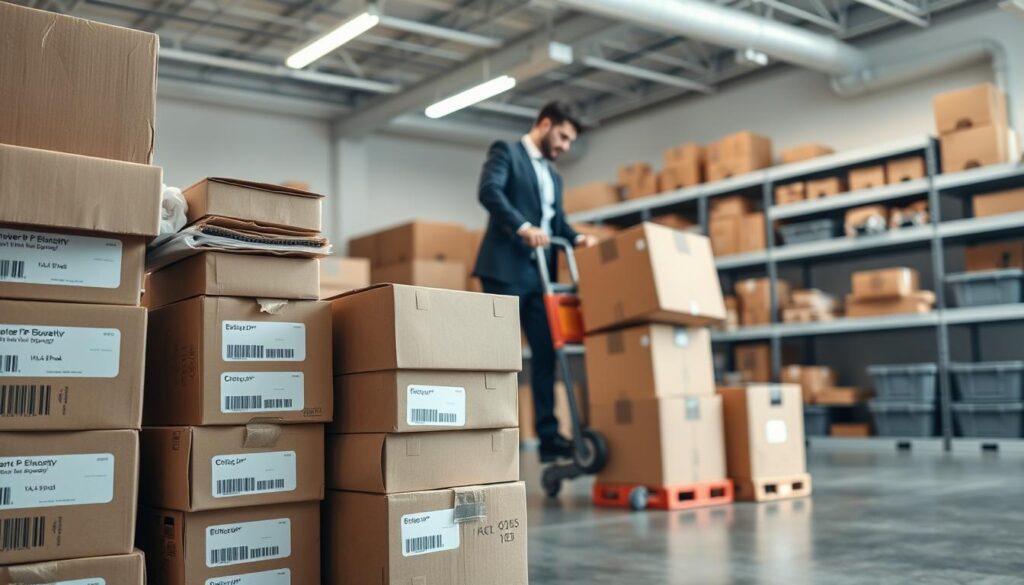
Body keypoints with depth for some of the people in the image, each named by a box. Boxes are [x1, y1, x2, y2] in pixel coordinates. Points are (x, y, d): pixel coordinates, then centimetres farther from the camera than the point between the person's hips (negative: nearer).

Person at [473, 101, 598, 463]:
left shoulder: (553, 175, 25)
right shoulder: (505, 152, 2)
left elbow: (557, 221, 20)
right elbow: (489, 191, -16)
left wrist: (577, 239, -2)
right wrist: (523, 227, -28)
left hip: (540, 274, 7)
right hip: (507, 269, -7)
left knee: (546, 353, 3)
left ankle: (548, 436, 7)